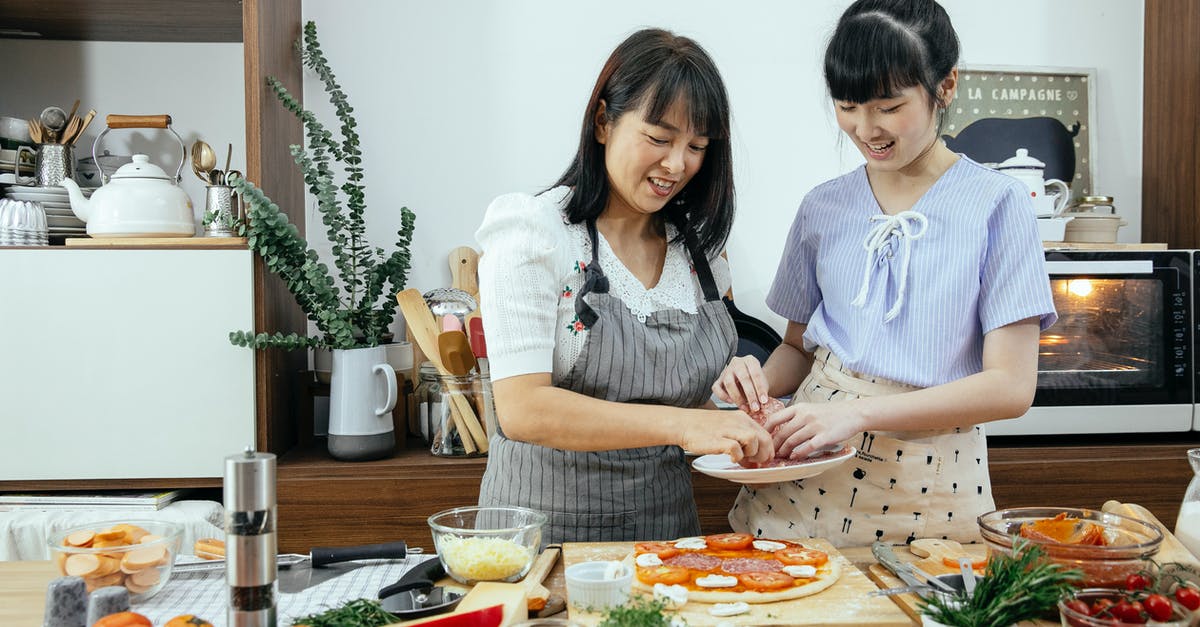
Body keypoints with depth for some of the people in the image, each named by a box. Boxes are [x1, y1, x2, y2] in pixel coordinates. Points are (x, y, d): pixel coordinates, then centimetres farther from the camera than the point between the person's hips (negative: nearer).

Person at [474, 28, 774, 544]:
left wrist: (732, 428, -7)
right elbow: (522, 409, -21)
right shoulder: (534, 234, -12)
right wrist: (679, 424, -28)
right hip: (549, 524, -5)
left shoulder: (696, 248, 5)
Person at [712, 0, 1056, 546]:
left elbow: (1011, 386, -12)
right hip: (808, 473, 3)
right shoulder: (824, 207, 5)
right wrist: (760, 380, -8)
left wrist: (859, 410, -22)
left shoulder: (995, 204, -7)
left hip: (931, 490, -2)